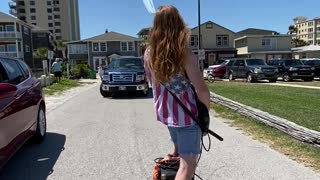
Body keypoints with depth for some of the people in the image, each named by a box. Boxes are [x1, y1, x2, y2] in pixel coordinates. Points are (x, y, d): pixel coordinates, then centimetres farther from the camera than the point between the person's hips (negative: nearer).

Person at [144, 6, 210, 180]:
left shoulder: (149, 52, -3)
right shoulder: (185, 54, -20)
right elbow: (201, 90, -20)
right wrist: (206, 108, -1)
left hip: (163, 111, 6)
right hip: (186, 114, -6)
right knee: (188, 164, 2)